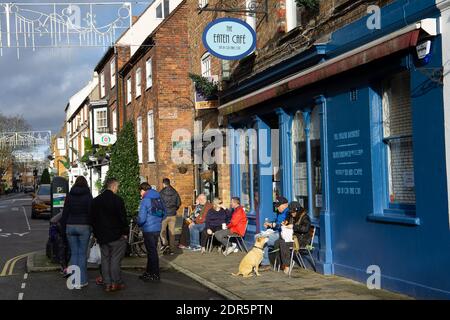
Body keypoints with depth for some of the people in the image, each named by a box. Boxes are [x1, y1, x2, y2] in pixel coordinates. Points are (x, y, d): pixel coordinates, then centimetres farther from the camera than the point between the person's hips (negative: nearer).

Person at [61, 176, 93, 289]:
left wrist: (64, 226, 14)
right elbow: (91, 212, -4)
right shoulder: (87, 195, -2)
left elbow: (65, 212, 8)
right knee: (82, 254, 2)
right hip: (84, 226, -3)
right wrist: (92, 225, 3)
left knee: (74, 253, 8)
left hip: (70, 226, 3)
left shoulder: (69, 195, 7)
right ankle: (82, 281, 2)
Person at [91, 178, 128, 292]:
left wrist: (96, 234, 17)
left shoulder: (96, 201, 8)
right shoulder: (117, 200, -12)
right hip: (116, 236, -5)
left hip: (101, 236, 6)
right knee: (115, 259, 0)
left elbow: (93, 219, 13)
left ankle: (107, 283, 11)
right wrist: (125, 233, -3)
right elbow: (123, 218, -12)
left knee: (105, 259, 10)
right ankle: (116, 283, 3)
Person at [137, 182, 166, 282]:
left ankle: (155, 275, 6)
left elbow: (142, 218, -18)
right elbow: (164, 213, 15)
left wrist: (138, 223, 1)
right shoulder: (158, 198, 7)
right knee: (152, 250, 17)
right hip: (157, 229, 7)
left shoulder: (145, 201, -16)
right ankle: (149, 272, 28)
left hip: (149, 230, -7)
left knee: (152, 251, 1)